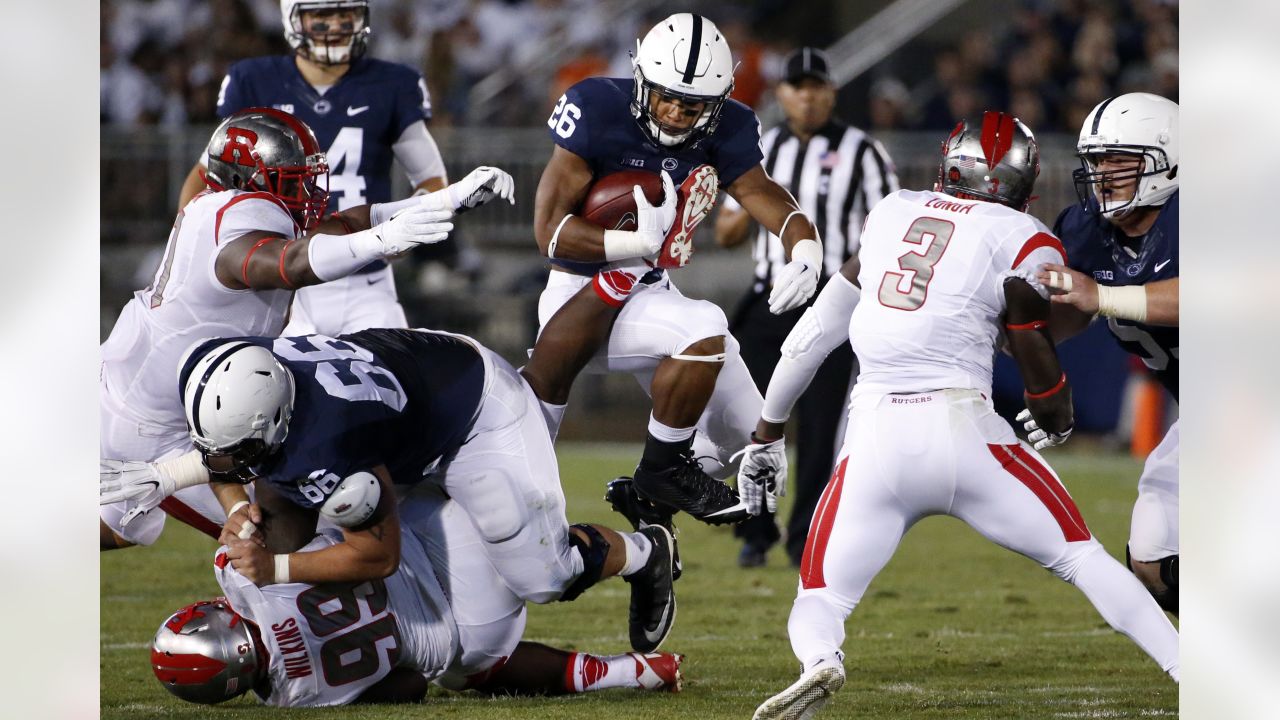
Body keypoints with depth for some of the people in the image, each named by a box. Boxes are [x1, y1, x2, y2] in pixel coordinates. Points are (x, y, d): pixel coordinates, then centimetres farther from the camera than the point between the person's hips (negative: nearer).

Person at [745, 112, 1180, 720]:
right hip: (961, 430, -2)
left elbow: (815, 333, 21)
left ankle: (820, 665, -24)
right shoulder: (1023, 243, 3)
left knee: (819, 603, 9)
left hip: (874, 441, 2)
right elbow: (1049, 396, 4)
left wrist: (767, 431, 32)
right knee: (1082, 558, 12)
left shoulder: (892, 213, 15)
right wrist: (1061, 426, 27)